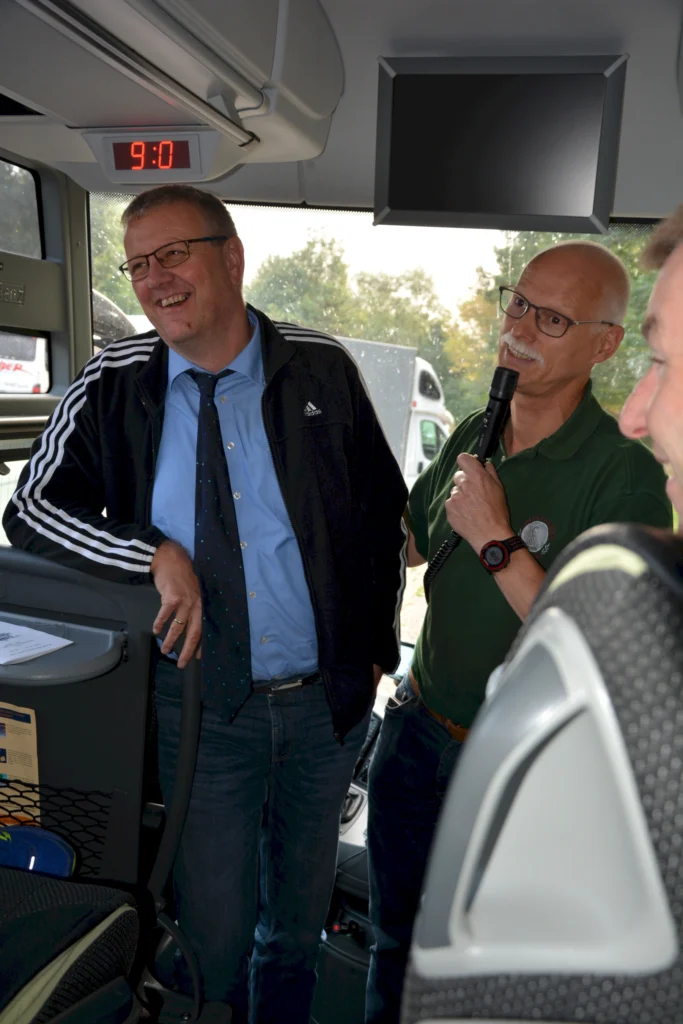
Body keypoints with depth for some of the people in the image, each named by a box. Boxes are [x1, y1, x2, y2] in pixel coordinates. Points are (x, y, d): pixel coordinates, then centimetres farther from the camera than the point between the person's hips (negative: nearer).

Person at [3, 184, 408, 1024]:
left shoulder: (321, 369, -4)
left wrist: (378, 643, 4)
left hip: (328, 698, 2)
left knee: (300, 905, 23)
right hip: (203, 705, -1)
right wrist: (154, 554, -19)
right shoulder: (111, 387, -5)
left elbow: (383, 512, 5)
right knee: (214, 923, 15)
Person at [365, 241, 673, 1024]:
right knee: (396, 932, 28)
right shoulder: (470, 438, -2)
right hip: (418, 726, 6)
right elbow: (405, 546, 12)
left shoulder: (626, 477, -23)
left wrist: (497, 542, -29)